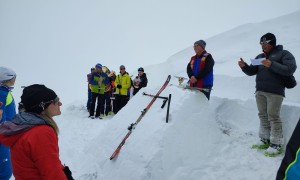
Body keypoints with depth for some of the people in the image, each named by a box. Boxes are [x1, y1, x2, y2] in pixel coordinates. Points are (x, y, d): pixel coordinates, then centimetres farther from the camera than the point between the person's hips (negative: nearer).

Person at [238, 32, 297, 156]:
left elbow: (290, 69, -13)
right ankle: (265, 140, 18)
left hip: (275, 92, -6)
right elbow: (251, 72, 16)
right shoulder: (260, 57, 16)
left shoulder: (283, 54, -1)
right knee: (263, 116, 8)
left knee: (273, 117, -8)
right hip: (260, 91, 6)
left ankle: (276, 144, 0)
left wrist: (272, 65, -23)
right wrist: (244, 66, -5)